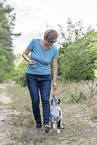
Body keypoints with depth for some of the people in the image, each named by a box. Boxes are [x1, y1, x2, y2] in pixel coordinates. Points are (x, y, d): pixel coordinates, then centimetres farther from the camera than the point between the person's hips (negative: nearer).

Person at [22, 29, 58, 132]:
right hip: (31, 76, -1)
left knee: (45, 100, -13)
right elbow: (24, 54, -2)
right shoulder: (35, 42, -12)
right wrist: (29, 60, -23)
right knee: (35, 101, -3)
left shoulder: (54, 49, -7)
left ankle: (46, 123, -18)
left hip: (45, 77, 1)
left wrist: (54, 82, -6)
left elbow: (54, 67, -1)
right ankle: (38, 122, 13)